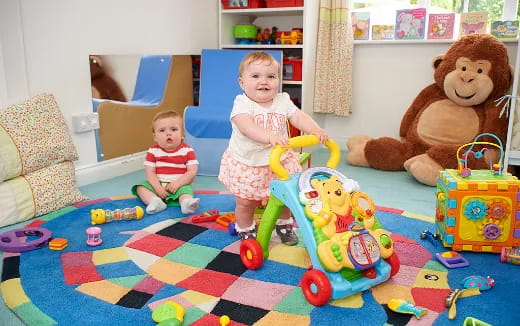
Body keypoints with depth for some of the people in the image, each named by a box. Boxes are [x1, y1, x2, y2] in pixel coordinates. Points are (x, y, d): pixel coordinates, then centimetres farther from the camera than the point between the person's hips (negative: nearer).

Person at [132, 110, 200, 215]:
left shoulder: (187, 150, -2)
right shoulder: (153, 151, 3)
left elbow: (192, 172, -7)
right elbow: (150, 173, -2)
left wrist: (177, 183, -19)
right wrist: (157, 187, -18)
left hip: (180, 185, -3)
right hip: (157, 185, 3)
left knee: (186, 190, -33)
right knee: (140, 187, -18)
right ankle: (155, 201, -41)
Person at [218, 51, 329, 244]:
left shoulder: (283, 101, -3)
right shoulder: (242, 104, -19)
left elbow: (299, 118, -12)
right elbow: (246, 127, -36)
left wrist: (315, 130, -33)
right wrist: (271, 136, -53)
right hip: (246, 164, -3)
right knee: (245, 202, 8)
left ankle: (284, 225, 43)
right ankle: (246, 231, 34)